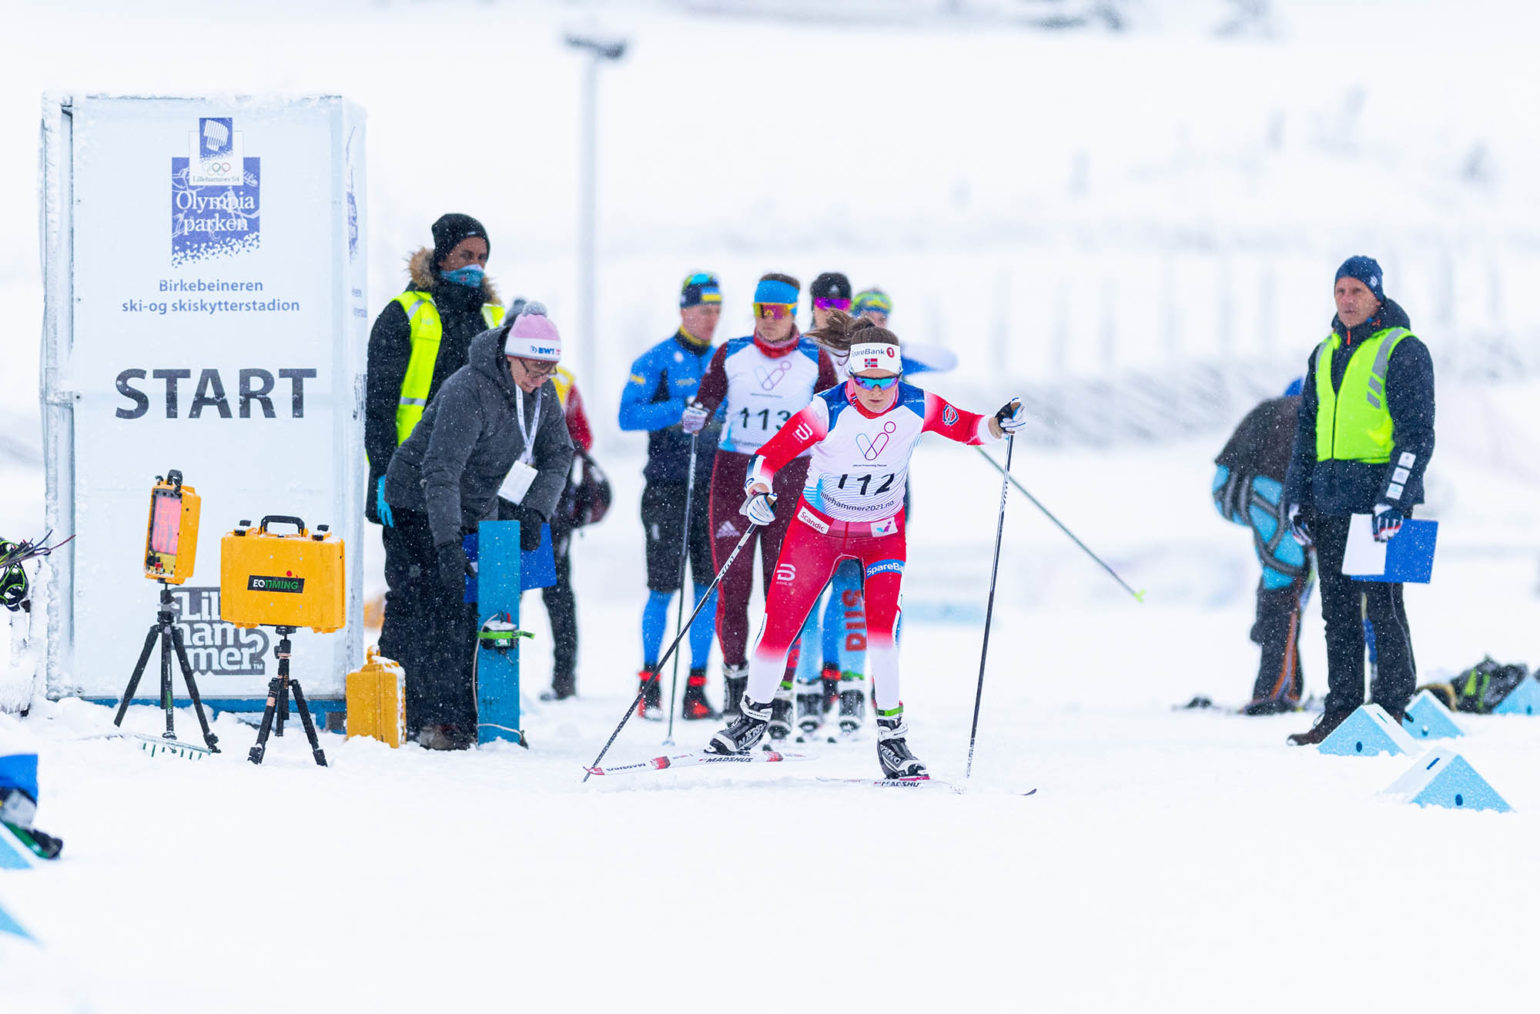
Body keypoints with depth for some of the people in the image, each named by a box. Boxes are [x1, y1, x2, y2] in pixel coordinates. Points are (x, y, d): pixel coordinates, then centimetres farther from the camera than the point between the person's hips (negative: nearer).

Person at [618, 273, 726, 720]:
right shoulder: (657, 360, -2)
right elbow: (628, 415, -11)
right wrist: (682, 409, -21)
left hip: (712, 486, 4)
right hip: (667, 487, -4)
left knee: (710, 589, 1)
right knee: (663, 590, -3)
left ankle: (696, 687, 7)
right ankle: (649, 681, 9)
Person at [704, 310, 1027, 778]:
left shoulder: (917, 407, -19)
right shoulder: (829, 411, -27)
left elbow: (967, 428, -5)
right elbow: (771, 454, -25)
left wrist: (999, 425, -25)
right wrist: (758, 490, -45)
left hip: (882, 530, 0)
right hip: (819, 525, 0)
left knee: (882, 625, -19)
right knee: (779, 624, -1)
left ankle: (892, 737, -9)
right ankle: (754, 716, 23)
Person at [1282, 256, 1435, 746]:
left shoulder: (1402, 351, -4)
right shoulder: (1325, 354, 18)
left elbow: (1416, 433, -10)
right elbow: (1307, 430, 23)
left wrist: (1393, 497, -19)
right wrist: (1297, 499, 15)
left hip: (1380, 497, -7)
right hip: (1330, 501, 7)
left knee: (1382, 606, -6)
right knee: (1338, 609, 7)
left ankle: (1390, 712, -2)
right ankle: (1340, 713, 10)